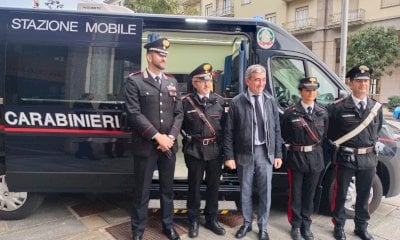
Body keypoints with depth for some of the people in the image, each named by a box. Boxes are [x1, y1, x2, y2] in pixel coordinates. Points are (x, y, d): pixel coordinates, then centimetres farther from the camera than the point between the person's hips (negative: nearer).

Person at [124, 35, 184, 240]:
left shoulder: (172, 82, 11)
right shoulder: (135, 81, -3)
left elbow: (179, 113, 8)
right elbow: (134, 114, -12)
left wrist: (171, 137, -6)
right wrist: (157, 136, -15)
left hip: (168, 145, 4)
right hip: (145, 146, -4)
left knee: (167, 188, 16)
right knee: (142, 191, 7)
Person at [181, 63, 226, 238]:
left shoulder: (219, 101, 4)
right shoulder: (186, 102, -4)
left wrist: (224, 145, 1)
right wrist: (188, 137, -5)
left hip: (215, 150, 3)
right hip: (194, 150, -2)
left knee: (213, 185, 13)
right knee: (194, 185, 9)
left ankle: (211, 219, 29)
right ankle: (194, 220, 25)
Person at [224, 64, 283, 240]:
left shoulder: (270, 101, 3)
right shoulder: (237, 102, -6)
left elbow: (276, 130, 6)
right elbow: (229, 132, -4)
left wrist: (278, 154, 4)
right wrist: (229, 156, -7)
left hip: (265, 152, 2)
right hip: (245, 153, -2)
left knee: (265, 192, 10)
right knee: (245, 191, 13)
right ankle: (246, 223, 33)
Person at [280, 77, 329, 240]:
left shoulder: (322, 112, 1)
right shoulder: (291, 112, -9)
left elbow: (325, 134, 10)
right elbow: (282, 133, 0)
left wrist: (317, 148, 5)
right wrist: (289, 146, -2)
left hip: (315, 158, 3)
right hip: (296, 157, -3)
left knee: (309, 194, 14)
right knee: (295, 194, 8)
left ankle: (306, 226, 29)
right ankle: (296, 226, 24)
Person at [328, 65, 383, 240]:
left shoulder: (376, 107, 4)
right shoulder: (339, 107, -11)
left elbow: (377, 130, 17)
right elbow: (331, 133, -1)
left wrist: (371, 146, 12)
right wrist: (339, 146, 1)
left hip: (368, 158, 4)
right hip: (346, 158, -4)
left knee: (364, 195, 17)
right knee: (341, 194, 9)